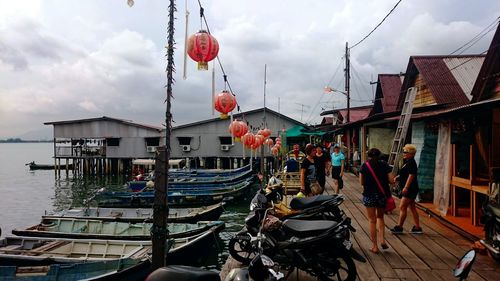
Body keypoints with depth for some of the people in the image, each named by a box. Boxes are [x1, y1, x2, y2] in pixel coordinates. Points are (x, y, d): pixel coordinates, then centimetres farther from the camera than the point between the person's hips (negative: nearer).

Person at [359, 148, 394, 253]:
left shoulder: (364, 166, -3)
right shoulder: (385, 165, 0)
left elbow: (361, 182, -2)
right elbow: (391, 180, -4)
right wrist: (383, 180, 14)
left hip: (369, 195, -2)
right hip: (383, 194, 2)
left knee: (372, 220, 6)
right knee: (380, 217, 24)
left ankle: (374, 246, 10)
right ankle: (382, 240, 11)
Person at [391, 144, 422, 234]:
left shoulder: (411, 163, -16)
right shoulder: (407, 162, 14)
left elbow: (411, 176, -24)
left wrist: (406, 187, -26)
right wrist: (398, 177, 11)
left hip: (410, 189, -11)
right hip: (410, 189, 11)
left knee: (402, 207, -6)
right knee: (412, 207, 13)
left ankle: (399, 227, 0)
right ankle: (417, 227, 19)